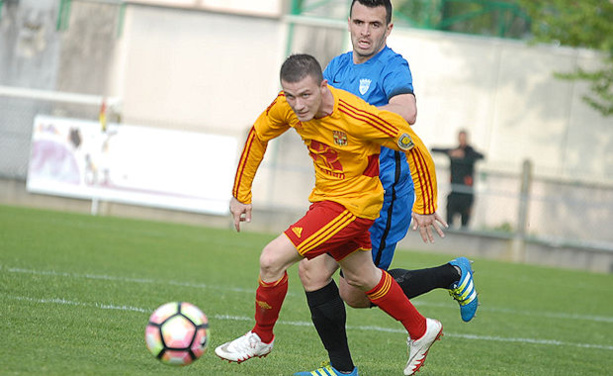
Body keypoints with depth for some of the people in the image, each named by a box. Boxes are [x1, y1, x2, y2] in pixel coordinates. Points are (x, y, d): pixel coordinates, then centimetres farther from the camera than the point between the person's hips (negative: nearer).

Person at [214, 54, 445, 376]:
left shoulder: (356, 118, -32)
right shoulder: (286, 107, -14)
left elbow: (414, 147, -21)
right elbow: (258, 135, 6)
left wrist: (425, 208, -14)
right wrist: (241, 194, 6)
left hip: (353, 203, -8)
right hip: (325, 197, 8)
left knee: (272, 260, -15)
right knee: (361, 278, 24)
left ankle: (261, 337, 10)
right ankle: (421, 331, 45)